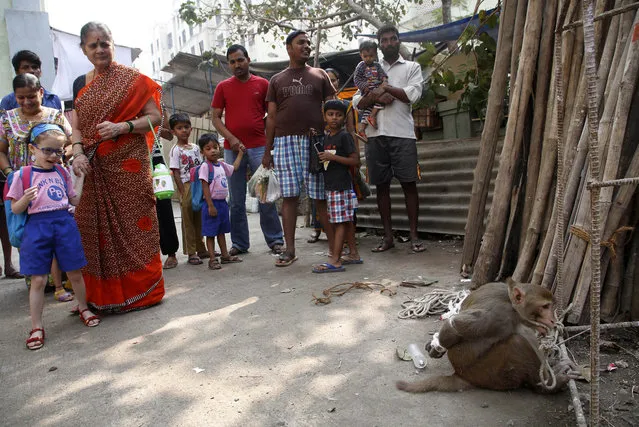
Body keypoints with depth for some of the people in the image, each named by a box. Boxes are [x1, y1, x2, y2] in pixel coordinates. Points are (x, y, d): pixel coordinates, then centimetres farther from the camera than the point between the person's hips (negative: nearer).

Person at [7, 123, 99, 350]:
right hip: (37, 227, -2)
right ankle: (36, 327, 14)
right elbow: (15, 209, 1)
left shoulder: (62, 172, 10)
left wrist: (81, 176, 9)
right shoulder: (23, 175, -1)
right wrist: (26, 198, -19)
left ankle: (83, 308, 33)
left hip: (65, 223, 3)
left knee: (74, 273, 10)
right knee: (38, 280, 2)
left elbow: (75, 199, 14)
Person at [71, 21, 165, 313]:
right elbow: (76, 127, 12)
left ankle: (142, 290, 11)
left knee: (132, 224, -2)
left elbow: (155, 117, -4)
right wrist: (78, 153, -6)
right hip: (94, 169, 5)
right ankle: (105, 293, 18)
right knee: (96, 227, 6)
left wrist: (123, 127, -18)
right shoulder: (80, 84, 15)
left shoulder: (131, 79, 1)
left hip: (128, 165, -5)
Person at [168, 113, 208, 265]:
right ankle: (191, 253, 4)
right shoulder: (176, 150, -4)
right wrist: (182, 193, -15)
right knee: (188, 220, -1)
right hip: (186, 186, -5)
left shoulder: (195, 147, 11)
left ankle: (201, 249, 21)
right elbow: (176, 173, -8)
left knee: (198, 219, 12)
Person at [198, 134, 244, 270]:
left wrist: (240, 153, 32)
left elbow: (234, 168, 30)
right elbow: (205, 187, -17)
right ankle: (212, 259, 5)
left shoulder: (221, 164, 9)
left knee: (221, 231, 17)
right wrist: (211, 206, -20)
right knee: (210, 233, 0)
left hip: (223, 202, 8)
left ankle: (225, 255, 27)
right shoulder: (205, 166, -14)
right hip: (212, 203, -8)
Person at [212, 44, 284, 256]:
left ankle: (275, 240, 8)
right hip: (232, 149, 1)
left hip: (259, 147, -1)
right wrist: (232, 139, -9)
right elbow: (215, 118, 6)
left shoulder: (263, 84, 6)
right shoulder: (223, 87, 8)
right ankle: (239, 243, 15)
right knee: (236, 200, 6)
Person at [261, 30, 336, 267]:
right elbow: (271, 117, 13)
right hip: (285, 141, 1)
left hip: (315, 141, -1)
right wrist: (267, 151, 8)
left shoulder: (319, 75, 14)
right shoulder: (277, 80, 16)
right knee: (289, 196, 0)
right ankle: (289, 249, 7)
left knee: (322, 196, -2)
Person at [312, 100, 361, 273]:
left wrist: (332, 157, -19)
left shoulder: (344, 136, -8)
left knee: (341, 222, -8)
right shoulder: (326, 138, 16)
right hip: (330, 185, 8)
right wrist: (322, 158, 6)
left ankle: (335, 261, -9)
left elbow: (355, 160, -14)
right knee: (345, 221, 12)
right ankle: (353, 254, 20)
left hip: (341, 185, -8)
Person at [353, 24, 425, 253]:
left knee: (408, 183, -5)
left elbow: (413, 94, -4)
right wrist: (376, 96, -9)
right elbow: (357, 102, 9)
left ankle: (414, 235, 2)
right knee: (381, 185, 3)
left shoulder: (411, 67, 14)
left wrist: (385, 88, -2)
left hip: (402, 133, -2)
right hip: (375, 134, 3)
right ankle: (388, 236, 11)